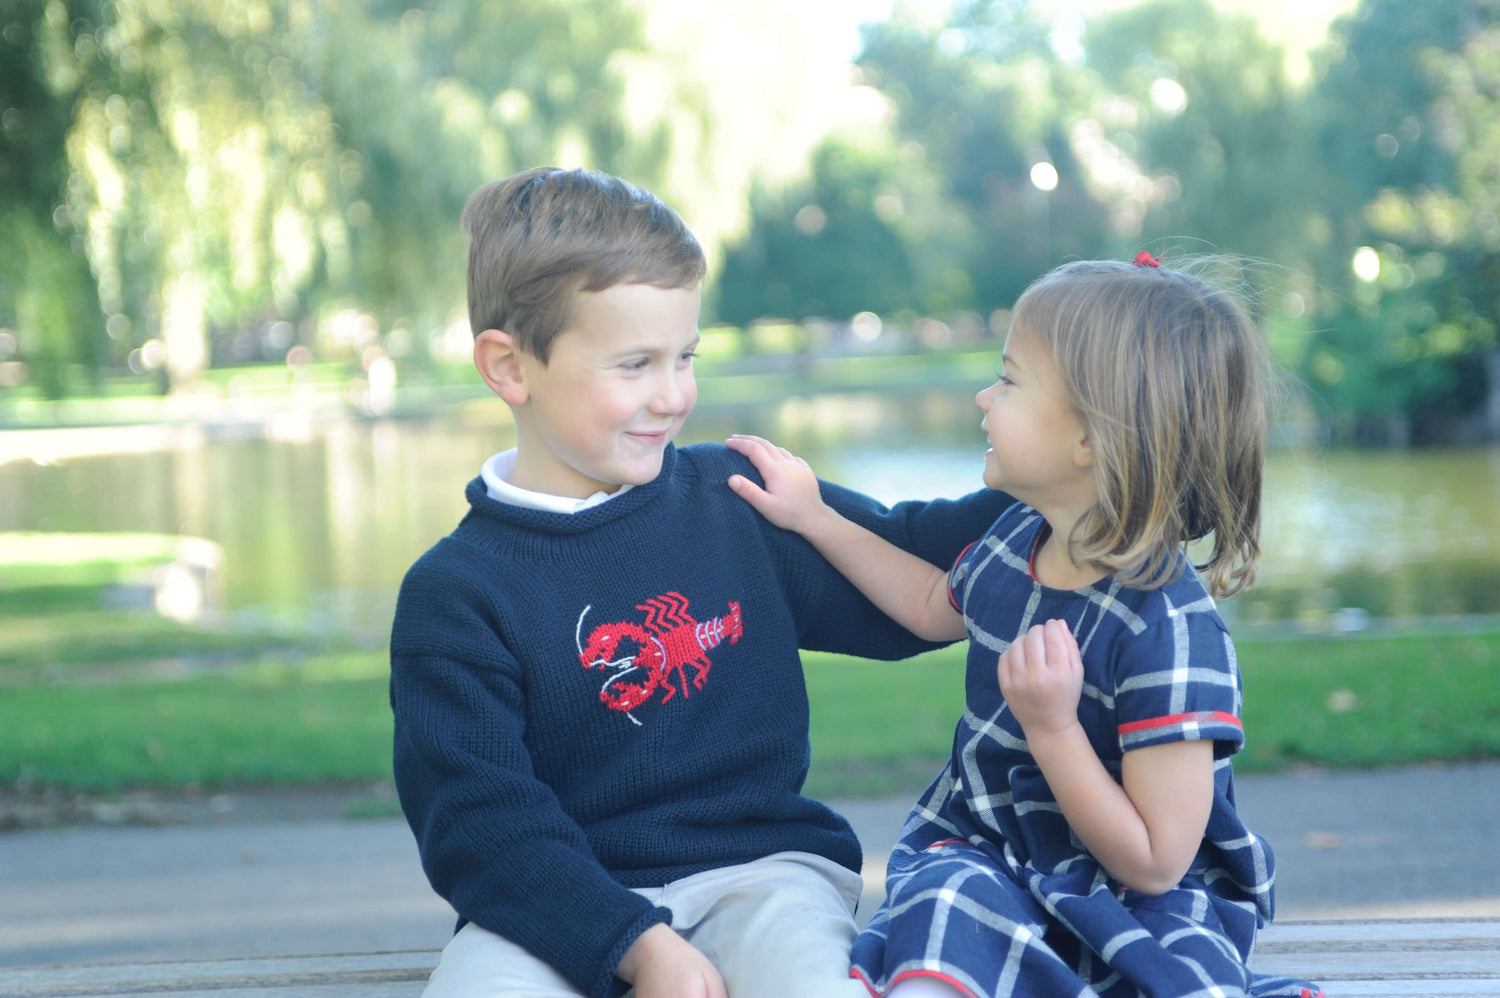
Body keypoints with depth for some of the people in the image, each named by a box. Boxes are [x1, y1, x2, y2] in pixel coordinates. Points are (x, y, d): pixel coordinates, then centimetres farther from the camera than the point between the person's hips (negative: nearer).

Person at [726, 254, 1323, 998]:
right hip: (983, 849, 6)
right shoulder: (1018, 539, 3)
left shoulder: (1168, 630, -21)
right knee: (947, 906, -31)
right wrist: (814, 517, 28)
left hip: (1136, 906, -5)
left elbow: (1154, 863, -19)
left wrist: (1052, 728, -26)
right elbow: (935, 606, 31)